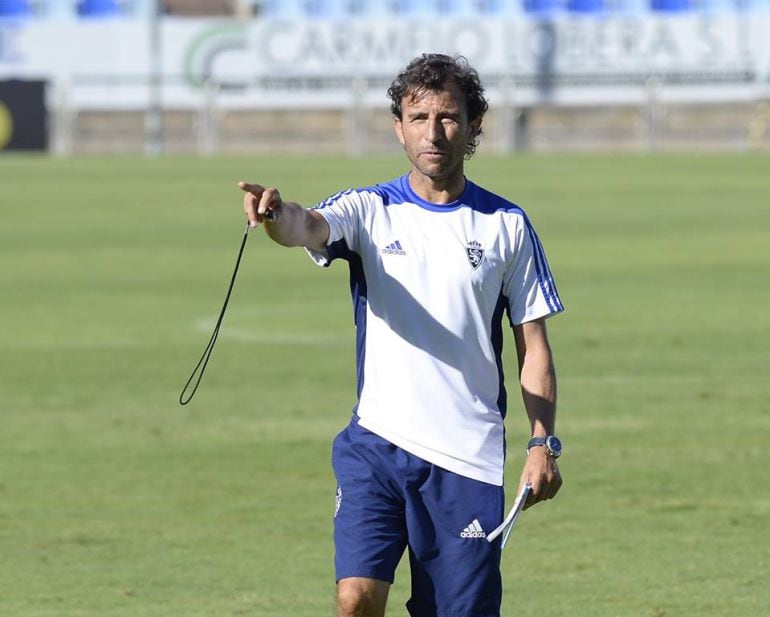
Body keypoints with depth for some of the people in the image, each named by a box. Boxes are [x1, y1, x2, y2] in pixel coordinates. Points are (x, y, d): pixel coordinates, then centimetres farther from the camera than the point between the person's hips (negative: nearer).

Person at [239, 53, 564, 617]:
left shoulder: (507, 225, 6)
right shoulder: (370, 210, 4)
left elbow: (533, 344, 8)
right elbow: (310, 227, -19)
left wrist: (544, 443, -2)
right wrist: (279, 215, -43)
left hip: (468, 458, 0)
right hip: (377, 443, 0)